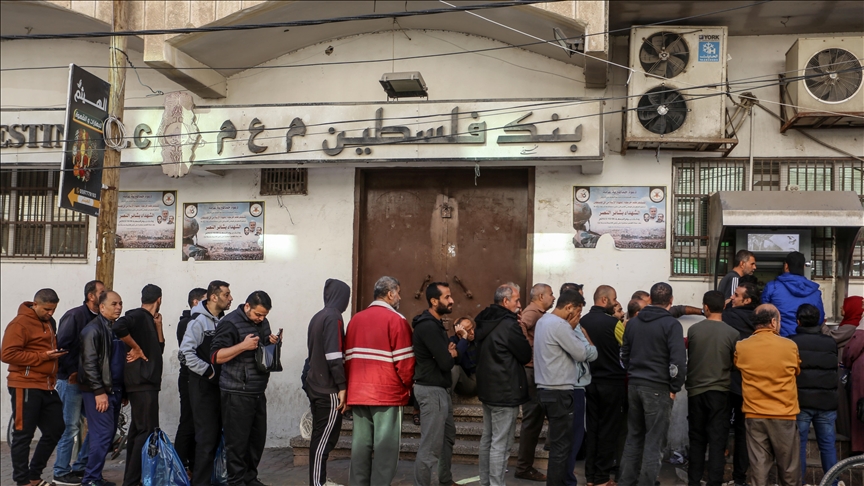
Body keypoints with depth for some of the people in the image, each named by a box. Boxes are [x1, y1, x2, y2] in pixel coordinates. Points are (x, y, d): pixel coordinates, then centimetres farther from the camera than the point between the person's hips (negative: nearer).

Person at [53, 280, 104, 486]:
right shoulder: (75, 315, -12)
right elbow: (62, 345, -16)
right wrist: (72, 371, -14)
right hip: (71, 381, -7)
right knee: (70, 427, -1)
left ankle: (79, 467, 21)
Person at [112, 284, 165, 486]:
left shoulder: (148, 320, 18)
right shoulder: (138, 316, -11)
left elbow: (159, 349, 20)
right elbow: (118, 327, -31)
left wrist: (158, 326, 10)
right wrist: (135, 348, -20)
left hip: (146, 382, 10)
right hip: (142, 381, -10)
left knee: (138, 429, 14)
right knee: (147, 431, -11)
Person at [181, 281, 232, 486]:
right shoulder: (199, 321, -13)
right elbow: (186, 351, -21)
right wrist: (207, 371, -16)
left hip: (220, 385, 7)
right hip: (203, 385, -7)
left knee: (216, 434, 13)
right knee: (207, 436, -5)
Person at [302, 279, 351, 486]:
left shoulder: (317, 317, 13)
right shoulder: (333, 317, -14)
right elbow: (334, 356, -21)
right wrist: (342, 386, -17)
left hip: (316, 387, 9)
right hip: (329, 390, -9)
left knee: (320, 438, 15)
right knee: (323, 440, -4)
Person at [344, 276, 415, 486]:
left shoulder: (355, 319, 10)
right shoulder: (395, 319, -8)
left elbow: (348, 357, 11)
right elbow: (404, 361, -10)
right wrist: (408, 385, 6)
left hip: (358, 392, 6)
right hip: (387, 393, -6)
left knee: (360, 444, 10)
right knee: (385, 445, 0)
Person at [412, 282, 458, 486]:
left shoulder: (434, 324, 13)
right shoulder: (428, 326, -21)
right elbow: (446, 362, -24)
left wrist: (450, 352, -8)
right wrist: (452, 354, -3)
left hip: (440, 389, 11)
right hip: (432, 390, -11)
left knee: (448, 437, 23)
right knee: (431, 445, -7)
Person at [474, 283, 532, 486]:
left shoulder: (484, 322, 7)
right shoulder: (509, 325, -19)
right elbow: (526, 356, -11)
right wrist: (520, 332, 8)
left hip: (487, 387, 9)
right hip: (506, 391, -9)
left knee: (488, 438, 17)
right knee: (500, 444, -3)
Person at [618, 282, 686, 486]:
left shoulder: (633, 322, 10)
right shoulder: (671, 324, -11)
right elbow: (678, 360, -16)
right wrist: (674, 387, -7)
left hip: (634, 385, 6)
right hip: (658, 388, -6)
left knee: (633, 437, 15)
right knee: (653, 441, 1)